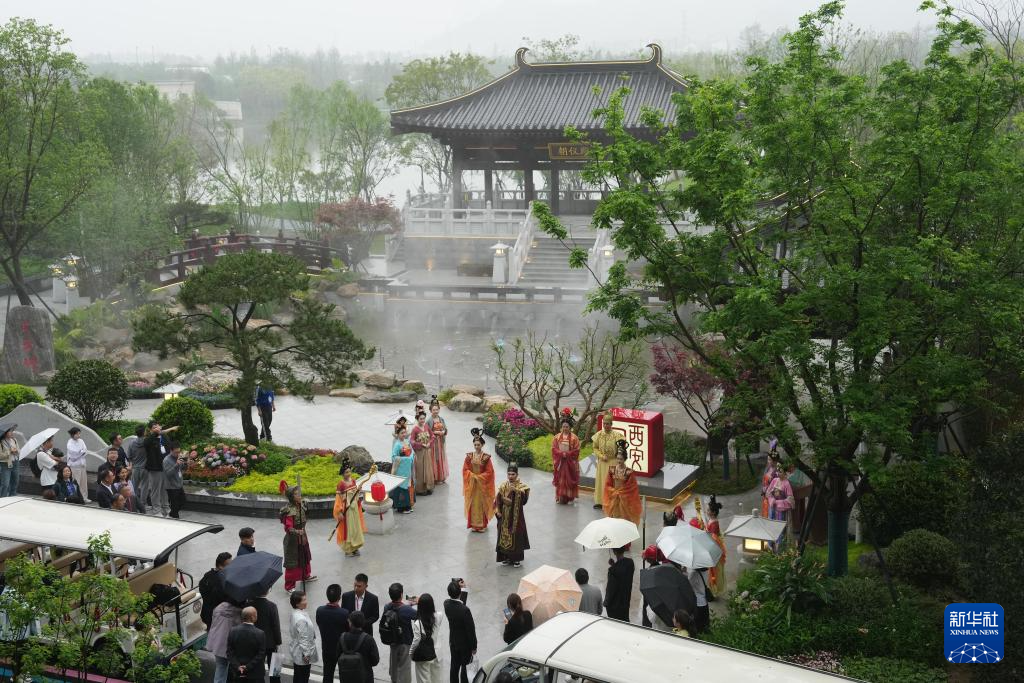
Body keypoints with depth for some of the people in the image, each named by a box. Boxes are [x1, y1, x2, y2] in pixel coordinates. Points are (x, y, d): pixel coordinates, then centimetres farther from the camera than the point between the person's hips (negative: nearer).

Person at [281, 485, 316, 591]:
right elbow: (288, 527, -30)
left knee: (305, 557, 25)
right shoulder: (289, 511, -26)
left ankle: (306, 575, 48)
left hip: (302, 536, 8)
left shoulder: (301, 506, -2)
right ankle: (289, 586, 7)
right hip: (292, 539, -8)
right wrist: (297, 531, -44)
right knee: (292, 562, -2)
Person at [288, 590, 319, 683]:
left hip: (296, 653, 10)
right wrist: (306, 654, -15)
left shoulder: (295, 614, 0)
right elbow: (303, 639, -24)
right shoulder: (301, 619, -30)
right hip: (302, 654, -10)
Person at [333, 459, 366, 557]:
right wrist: (340, 512, -19)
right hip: (346, 509, -7)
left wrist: (359, 490, -7)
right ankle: (348, 550, 16)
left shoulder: (353, 480, 0)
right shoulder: (341, 484, -18)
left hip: (355, 508, 7)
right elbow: (338, 498, -16)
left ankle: (355, 547, 29)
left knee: (356, 527, 15)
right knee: (347, 528, 4)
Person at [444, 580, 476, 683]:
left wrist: (463, 589, 7)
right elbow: (470, 630, -22)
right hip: (465, 644, -6)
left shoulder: (447, 604, -12)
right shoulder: (464, 610, -31)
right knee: (465, 668, 8)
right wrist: (474, 647, -9)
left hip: (453, 642, 6)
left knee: (454, 667, 19)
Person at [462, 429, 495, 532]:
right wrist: (473, 476, -13)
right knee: (473, 504, 8)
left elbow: (489, 472, -8)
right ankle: (474, 524, 18)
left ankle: (482, 525, 12)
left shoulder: (486, 457, -10)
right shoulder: (469, 456, -2)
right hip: (471, 484, 2)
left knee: (482, 503, 3)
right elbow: (465, 469, 1)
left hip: (482, 485, -2)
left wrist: (479, 477, -16)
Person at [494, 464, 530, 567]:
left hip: (516, 516, -4)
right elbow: (498, 500, 10)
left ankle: (517, 559, 11)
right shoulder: (503, 486, 4)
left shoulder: (522, 487, -7)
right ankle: (507, 557, 21)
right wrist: (497, 511, -1)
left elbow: (524, 500, -21)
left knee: (516, 536, 0)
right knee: (504, 536, 8)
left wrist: (516, 491, -31)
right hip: (505, 516, 4)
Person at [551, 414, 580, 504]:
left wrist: (567, 454, -17)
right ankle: (560, 497, 5)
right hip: (559, 461, 2)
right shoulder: (557, 437, 4)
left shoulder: (574, 438, -2)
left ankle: (568, 497, 4)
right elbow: (554, 448, 0)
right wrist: (561, 453, -16)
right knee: (560, 479, 1)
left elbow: (576, 450, -6)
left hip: (570, 462, -2)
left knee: (569, 479, 0)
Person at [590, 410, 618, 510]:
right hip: (602, 462, 3)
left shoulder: (616, 435, -11)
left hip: (612, 462, -3)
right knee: (601, 481, 9)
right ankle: (600, 501, 18)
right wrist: (602, 456, -9)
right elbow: (595, 448, 3)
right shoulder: (599, 434, -2)